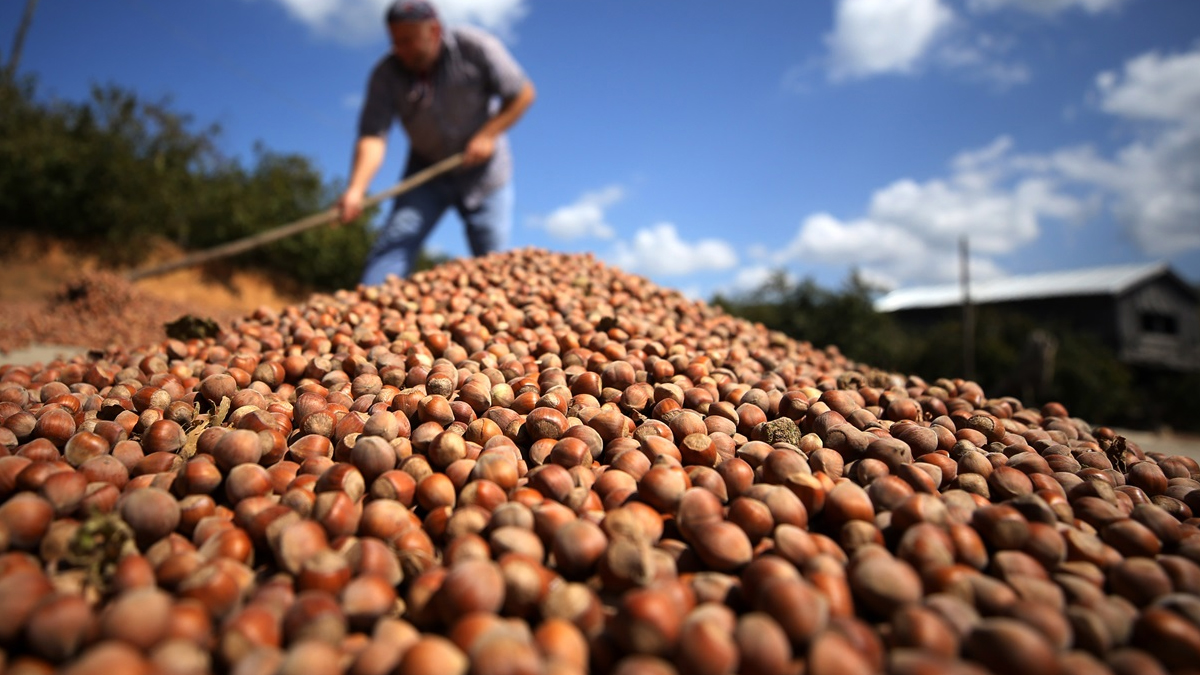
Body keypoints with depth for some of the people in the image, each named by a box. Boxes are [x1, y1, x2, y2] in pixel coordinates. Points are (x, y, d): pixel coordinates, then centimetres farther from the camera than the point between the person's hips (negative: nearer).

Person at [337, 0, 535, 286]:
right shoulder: (386, 75, -13)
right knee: (395, 240, -15)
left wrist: (488, 135, -21)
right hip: (427, 172, 1)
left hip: (483, 173, -1)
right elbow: (373, 136, -22)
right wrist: (356, 189, -38)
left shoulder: (475, 47, -16)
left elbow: (523, 93, -9)